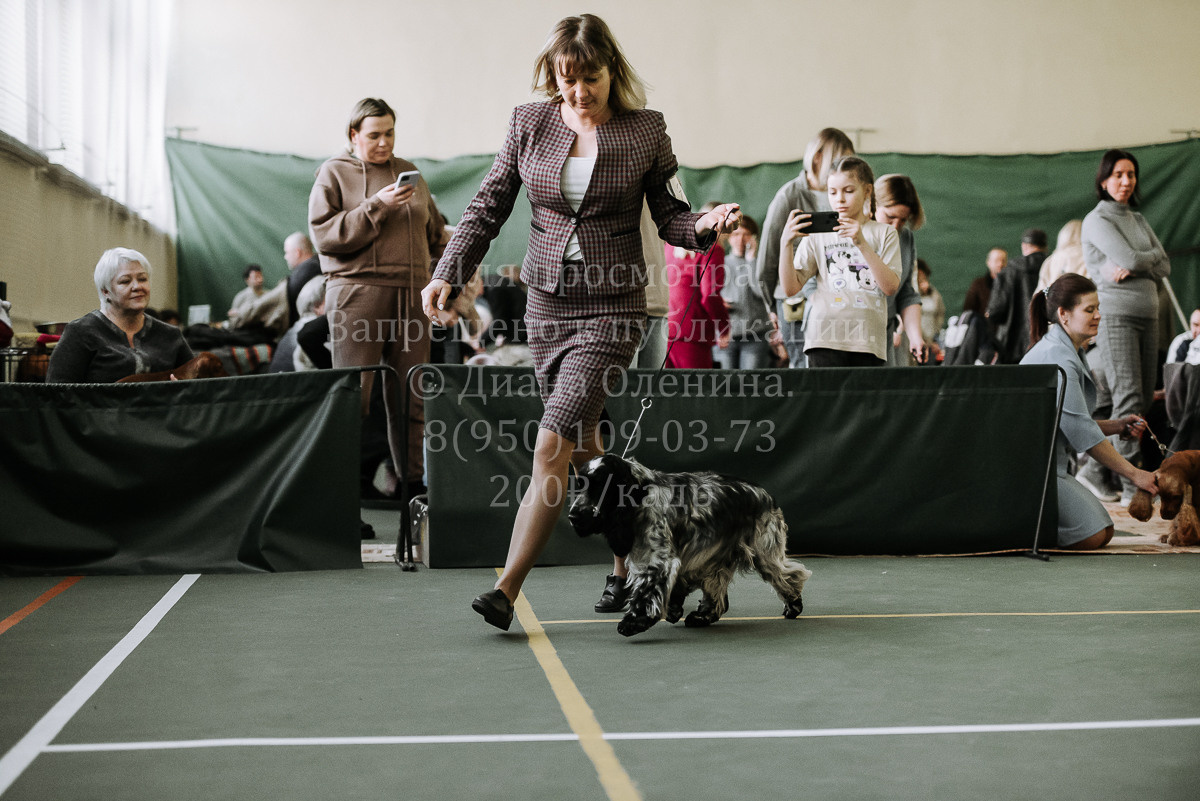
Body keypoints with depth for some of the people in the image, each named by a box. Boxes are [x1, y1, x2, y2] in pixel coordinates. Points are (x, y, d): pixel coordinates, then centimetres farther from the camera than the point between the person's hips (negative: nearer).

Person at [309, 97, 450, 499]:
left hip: (410, 295, 5)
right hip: (357, 292, -4)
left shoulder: (409, 172, 19)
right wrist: (378, 206, -13)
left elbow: (435, 234, 25)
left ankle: (412, 481, 13)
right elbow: (325, 234, -7)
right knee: (353, 395, -7)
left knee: (410, 398, 5)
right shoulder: (334, 172, 5)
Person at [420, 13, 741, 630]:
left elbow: (667, 214, 7)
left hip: (611, 307, -4)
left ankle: (506, 590, -11)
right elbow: (488, 207, 7)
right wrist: (448, 275, -4)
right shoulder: (529, 124, 4)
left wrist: (704, 224, -15)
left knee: (553, 445, -14)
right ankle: (628, 565, 30)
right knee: (583, 449, 12)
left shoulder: (646, 131, -2)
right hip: (547, 302, 4)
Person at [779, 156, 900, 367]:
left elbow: (891, 286, -2)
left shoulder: (885, 234, 13)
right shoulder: (816, 235, 10)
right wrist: (786, 243, -12)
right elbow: (791, 287, 2)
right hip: (826, 341, -1)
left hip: (869, 344, 1)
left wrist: (861, 243, -12)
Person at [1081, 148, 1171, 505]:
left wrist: (1131, 269, -8)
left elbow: (1164, 266, 10)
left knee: (1145, 399, 4)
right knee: (1128, 398, -13)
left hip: (1147, 314, 7)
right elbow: (1129, 258, -15)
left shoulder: (1138, 219, 19)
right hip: (1116, 315, -7)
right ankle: (1131, 485, -15)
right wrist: (1150, 258, 5)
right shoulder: (1097, 220, -3)